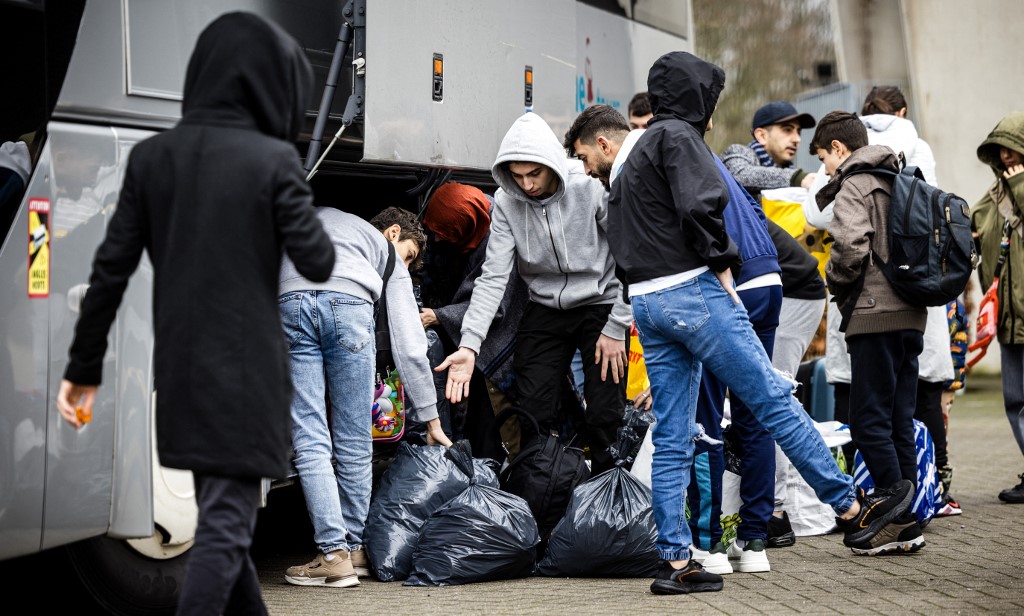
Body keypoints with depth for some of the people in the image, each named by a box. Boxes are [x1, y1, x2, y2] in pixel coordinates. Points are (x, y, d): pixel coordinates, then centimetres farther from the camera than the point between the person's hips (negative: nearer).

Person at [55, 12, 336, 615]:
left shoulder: (152, 156, 0)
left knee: (221, 511, 20)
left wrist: (83, 368, 6)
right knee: (226, 522, -2)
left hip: (180, 368, 5)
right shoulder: (273, 160, -11)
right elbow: (319, 263, -9)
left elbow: (111, 268, -1)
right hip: (246, 369, -5)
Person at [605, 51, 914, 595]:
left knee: (671, 438, 6)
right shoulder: (678, 136, -5)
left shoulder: (634, 154, 24)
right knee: (775, 399, -2)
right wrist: (723, 268, -10)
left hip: (645, 301, 9)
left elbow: (619, 232, 25)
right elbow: (699, 206, -19)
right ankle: (851, 509, 5)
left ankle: (675, 562, 5)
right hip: (692, 290, -9)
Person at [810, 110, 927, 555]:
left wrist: (835, 282, -3)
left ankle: (898, 516, -6)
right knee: (900, 421, 10)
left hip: (875, 315, -8)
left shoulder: (854, 185, -6)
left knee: (869, 421, -4)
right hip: (910, 315, 8)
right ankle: (907, 525, 12)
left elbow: (851, 246, -20)